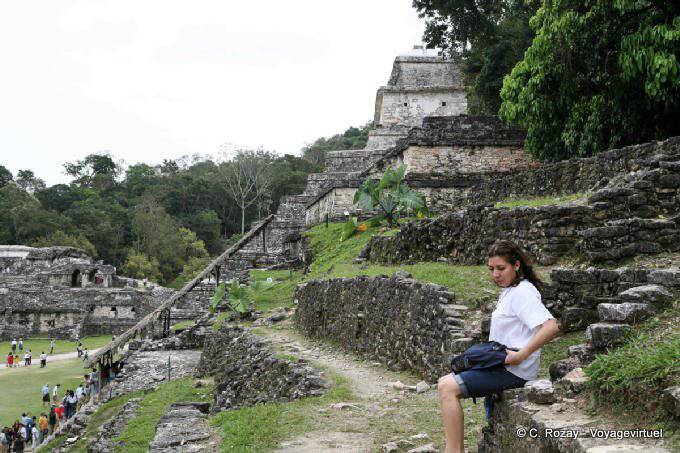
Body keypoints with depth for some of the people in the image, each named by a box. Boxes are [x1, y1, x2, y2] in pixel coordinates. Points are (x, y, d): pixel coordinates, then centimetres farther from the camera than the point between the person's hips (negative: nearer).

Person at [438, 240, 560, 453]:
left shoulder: (523, 292, -15)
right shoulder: (509, 290, 15)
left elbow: (551, 327, -28)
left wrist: (520, 355, -27)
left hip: (513, 371, -11)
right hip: (501, 364, 11)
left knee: (448, 387, -20)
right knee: (446, 382, 15)